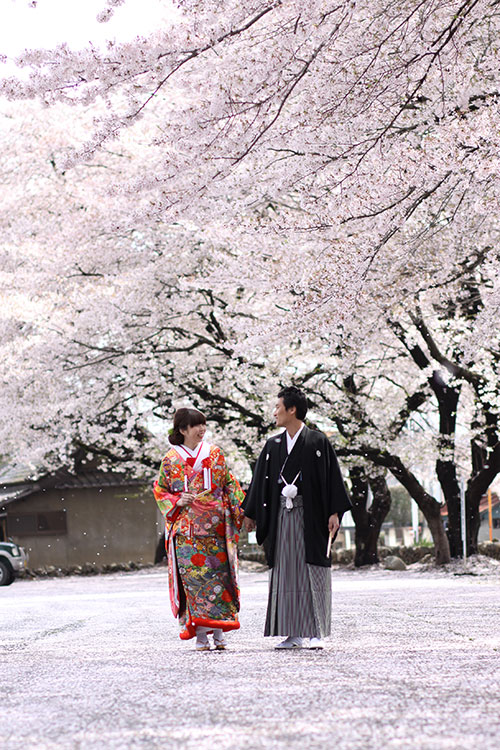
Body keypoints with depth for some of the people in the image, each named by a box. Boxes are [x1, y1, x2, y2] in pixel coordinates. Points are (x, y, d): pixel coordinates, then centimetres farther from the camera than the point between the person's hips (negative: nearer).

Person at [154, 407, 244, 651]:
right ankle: (200, 634, -5)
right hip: (186, 527, -1)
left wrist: (239, 510, -1)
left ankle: (218, 632, 1)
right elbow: (160, 490, 11)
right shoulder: (171, 459, 5)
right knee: (192, 575, -7)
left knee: (217, 573, -3)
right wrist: (177, 501, -6)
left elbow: (229, 484, 11)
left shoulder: (215, 454, 9)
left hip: (216, 525, 1)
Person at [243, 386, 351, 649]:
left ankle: (316, 633, 1)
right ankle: (294, 634, 8)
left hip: (310, 516, -5)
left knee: (313, 573, -3)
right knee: (286, 574, 4)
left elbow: (332, 477, -4)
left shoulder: (317, 441, -2)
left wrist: (335, 512, -11)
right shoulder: (273, 445, 12)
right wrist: (250, 513, 14)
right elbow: (261, 481, 16)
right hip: (282, 516, 5)